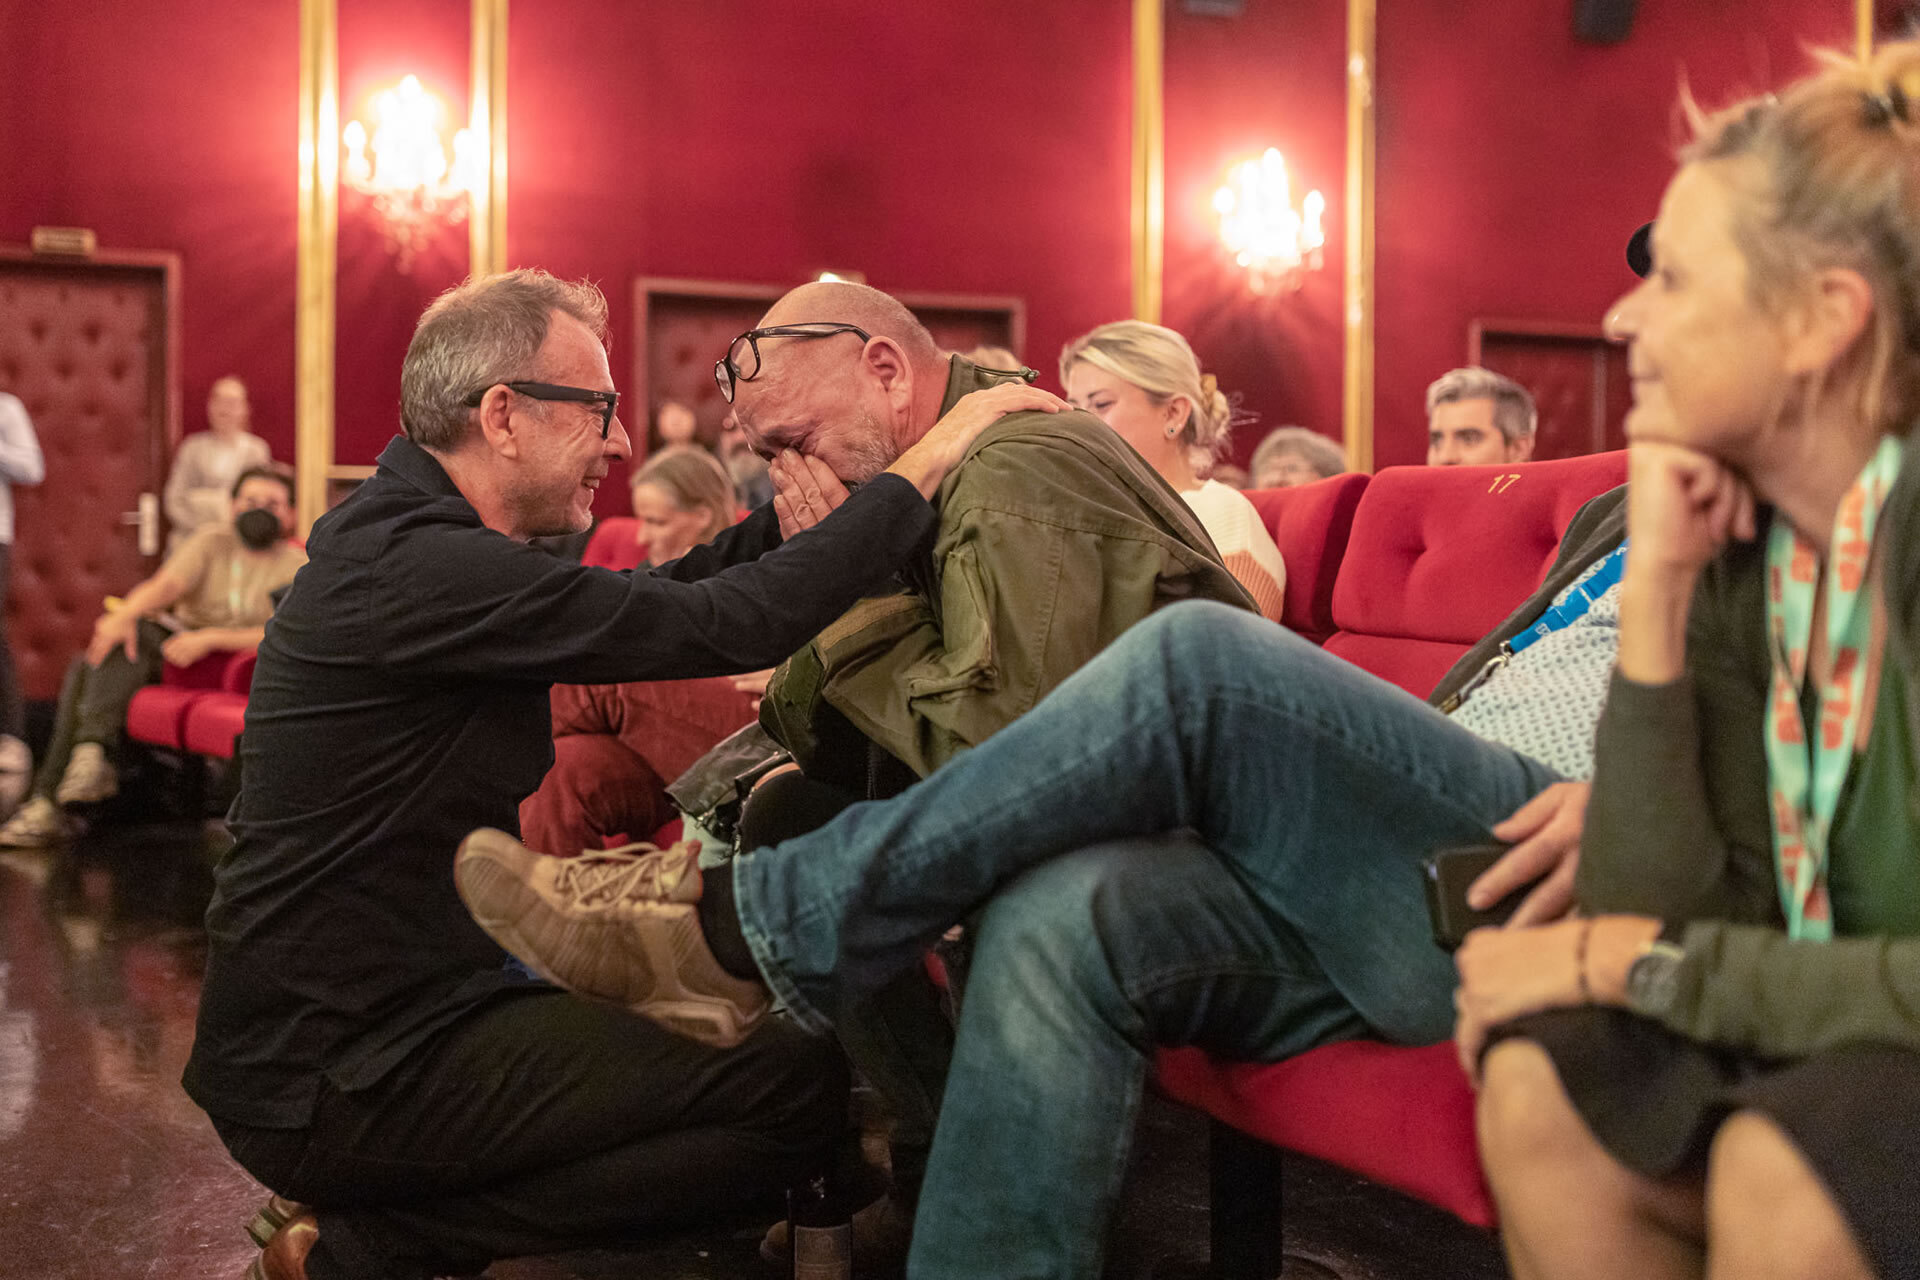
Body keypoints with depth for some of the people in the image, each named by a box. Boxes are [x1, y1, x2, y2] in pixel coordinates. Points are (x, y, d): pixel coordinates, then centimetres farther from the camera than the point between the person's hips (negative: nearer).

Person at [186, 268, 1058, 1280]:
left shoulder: (404, 533, 10)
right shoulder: (421, 567, -21)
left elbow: (647, 600, 16)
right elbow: (725, 627, -25)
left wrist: (787, 522, -1)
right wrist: (922, 467, -16)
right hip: (332, 1081, -10)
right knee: (799, 1084, -17)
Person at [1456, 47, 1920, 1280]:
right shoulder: (1734, 544, -3)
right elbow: (1662, 912, -9)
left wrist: (1632, 958, -17)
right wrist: (1652, 597, -15)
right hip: (1815, 1047, 6)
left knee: (1786, 1164, -32)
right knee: (1542, 1088, -15)